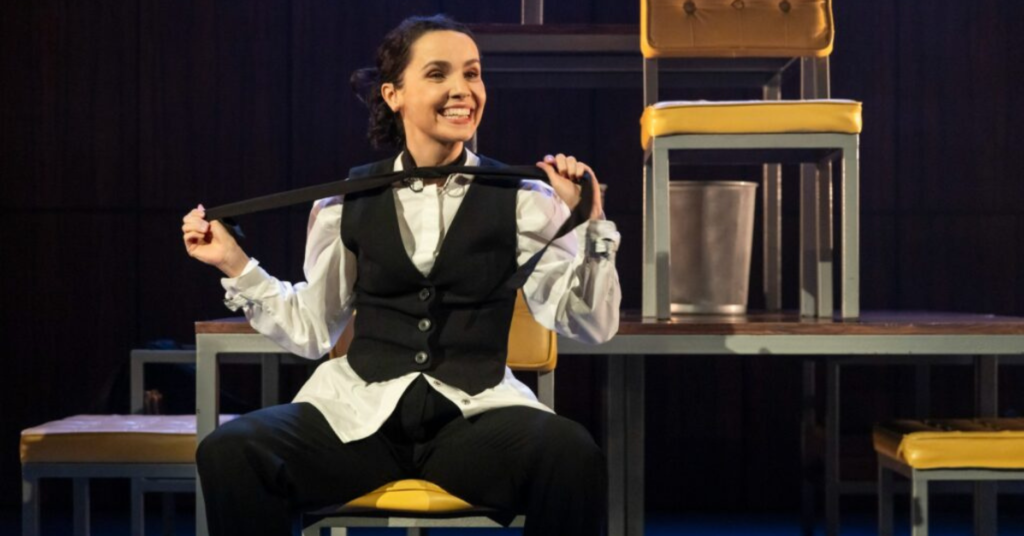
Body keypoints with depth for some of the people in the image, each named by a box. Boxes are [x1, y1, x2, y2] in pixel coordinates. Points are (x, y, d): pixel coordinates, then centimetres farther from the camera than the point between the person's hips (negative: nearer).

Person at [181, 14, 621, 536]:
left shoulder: (521, 199, 4)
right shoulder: (348, 200, 9)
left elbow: (592, 325, 0)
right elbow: (312, 330, 13)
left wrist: (588, 221, -11)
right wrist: (234, 264, 8)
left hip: (473, 414, -1)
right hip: (358, 411, 1)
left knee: (572, 455, -34)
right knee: (227, 453, -25)